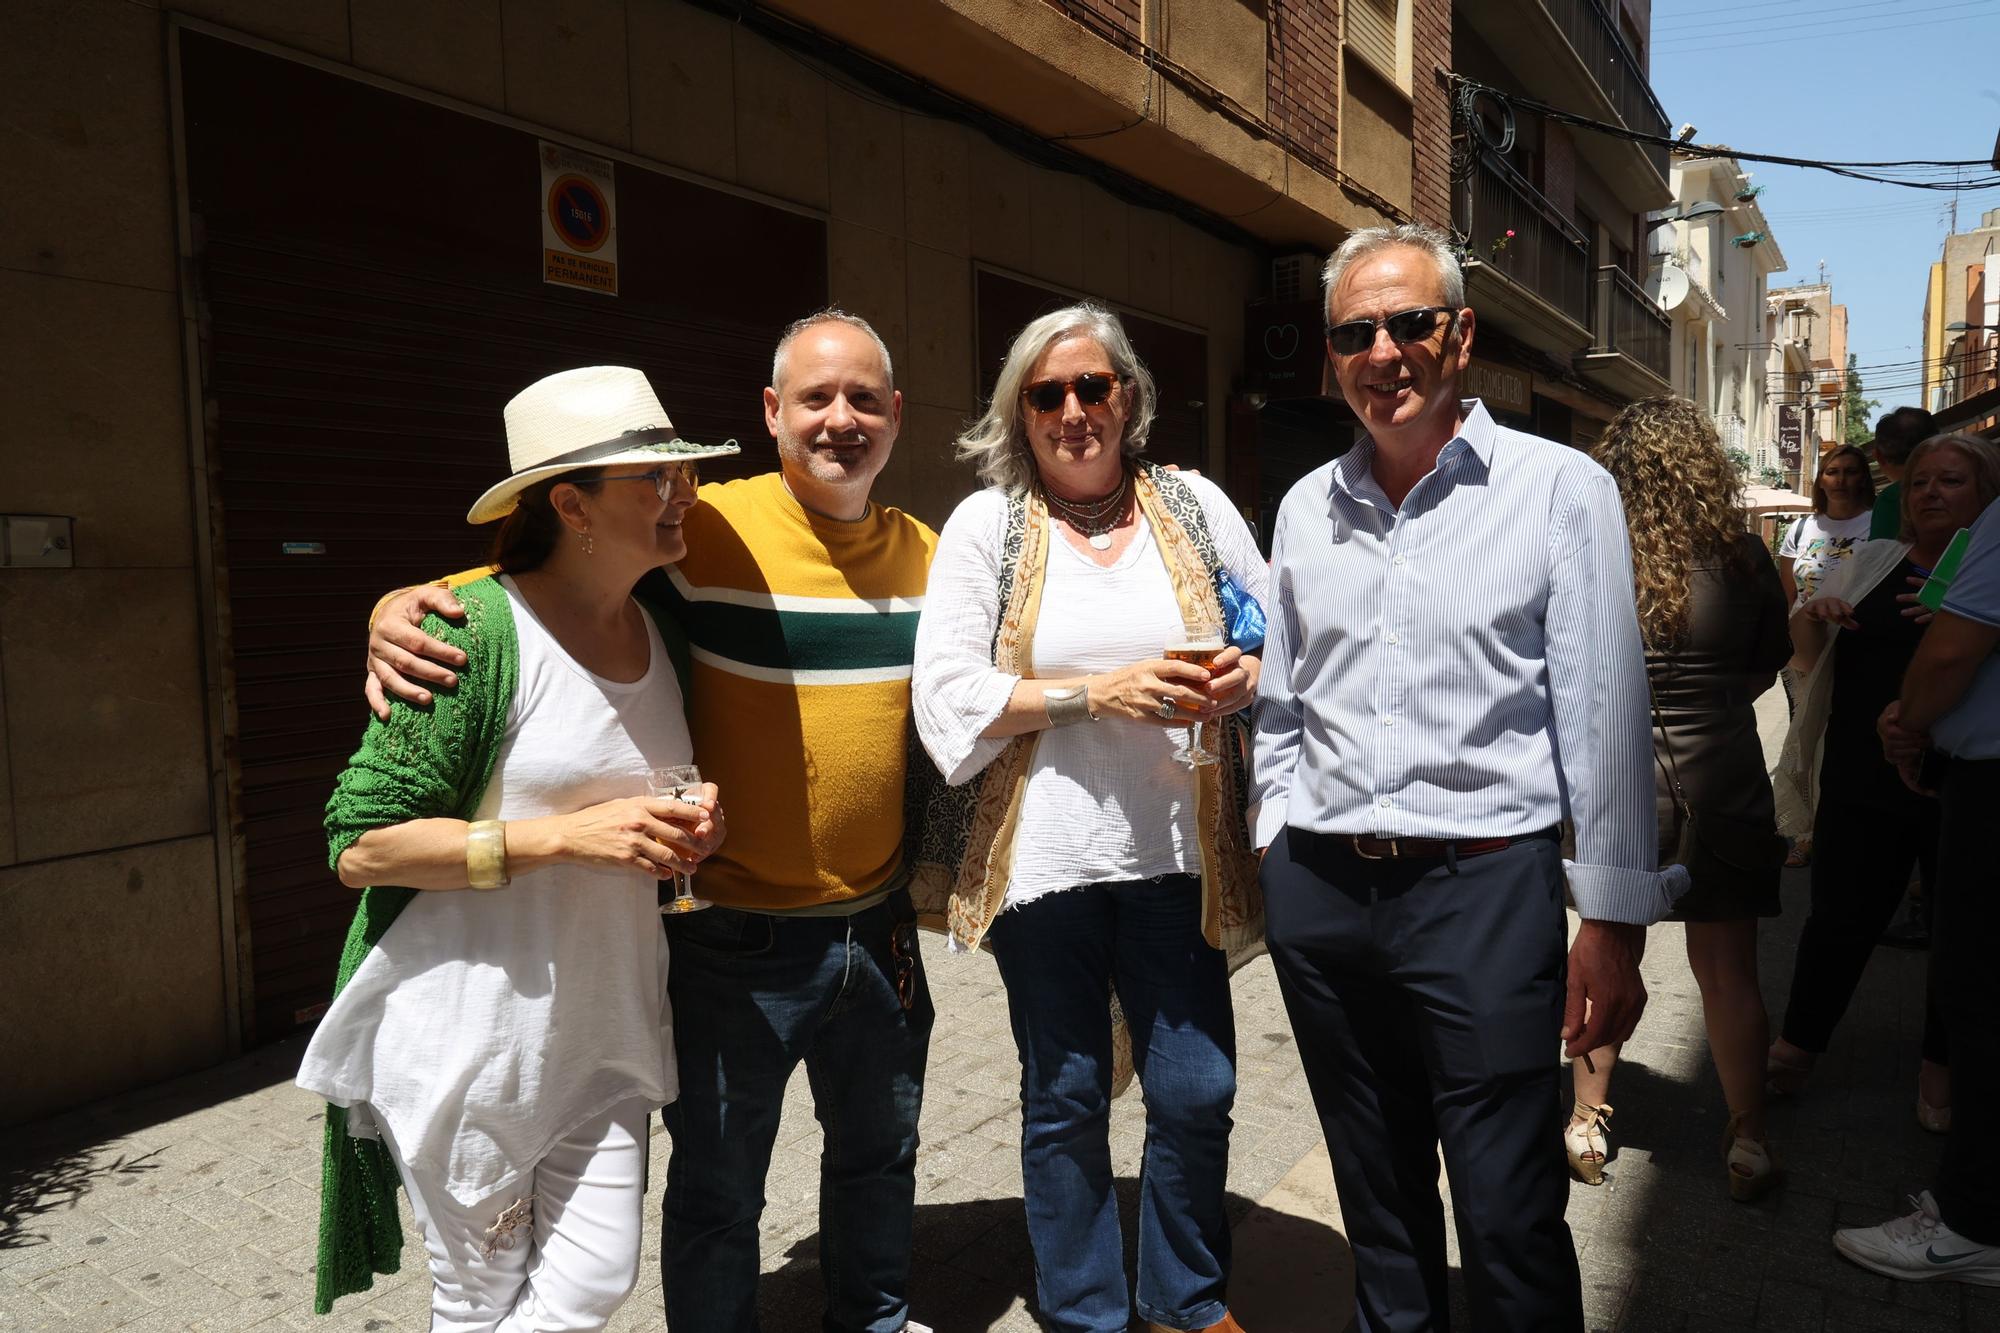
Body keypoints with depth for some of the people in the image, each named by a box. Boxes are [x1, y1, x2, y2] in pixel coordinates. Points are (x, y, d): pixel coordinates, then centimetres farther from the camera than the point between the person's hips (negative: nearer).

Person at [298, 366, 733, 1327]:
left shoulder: (663, 629, 4)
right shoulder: (480, 631, -17)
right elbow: (359, 846, -15)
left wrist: (691, 818, -3)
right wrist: (567, 834, -23)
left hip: (605, 1024, 6)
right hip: (472, 1028, -5)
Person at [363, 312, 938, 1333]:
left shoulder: (924, 553, 2)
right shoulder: (705, 532, -15)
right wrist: (404, 609, -26)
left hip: (878, 926, 6)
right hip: (736, 938, -5)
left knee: (880, 1153, 26)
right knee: (719, 1190, 14)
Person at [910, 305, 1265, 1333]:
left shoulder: (1194, 505, 7)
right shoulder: (987, 524, 1)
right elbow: (946, 691, -8)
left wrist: (1243, 678, -11)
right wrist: (1100, 691, -17)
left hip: (1174, 851, 2)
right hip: (1043, 854, -1)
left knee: (1197, 1095, 9)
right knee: (1064, 1103, 12)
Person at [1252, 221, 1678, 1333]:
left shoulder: (1562, 490, -5)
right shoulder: (1306, 508, 8)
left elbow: (1606, 717, -6)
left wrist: (1614, 924, -7)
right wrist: (1281, 854, 11)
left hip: (1483, 886, -4)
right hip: (1317, 894, 4)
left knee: (1511, 1224, 4)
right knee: (1377, 1199, 19)